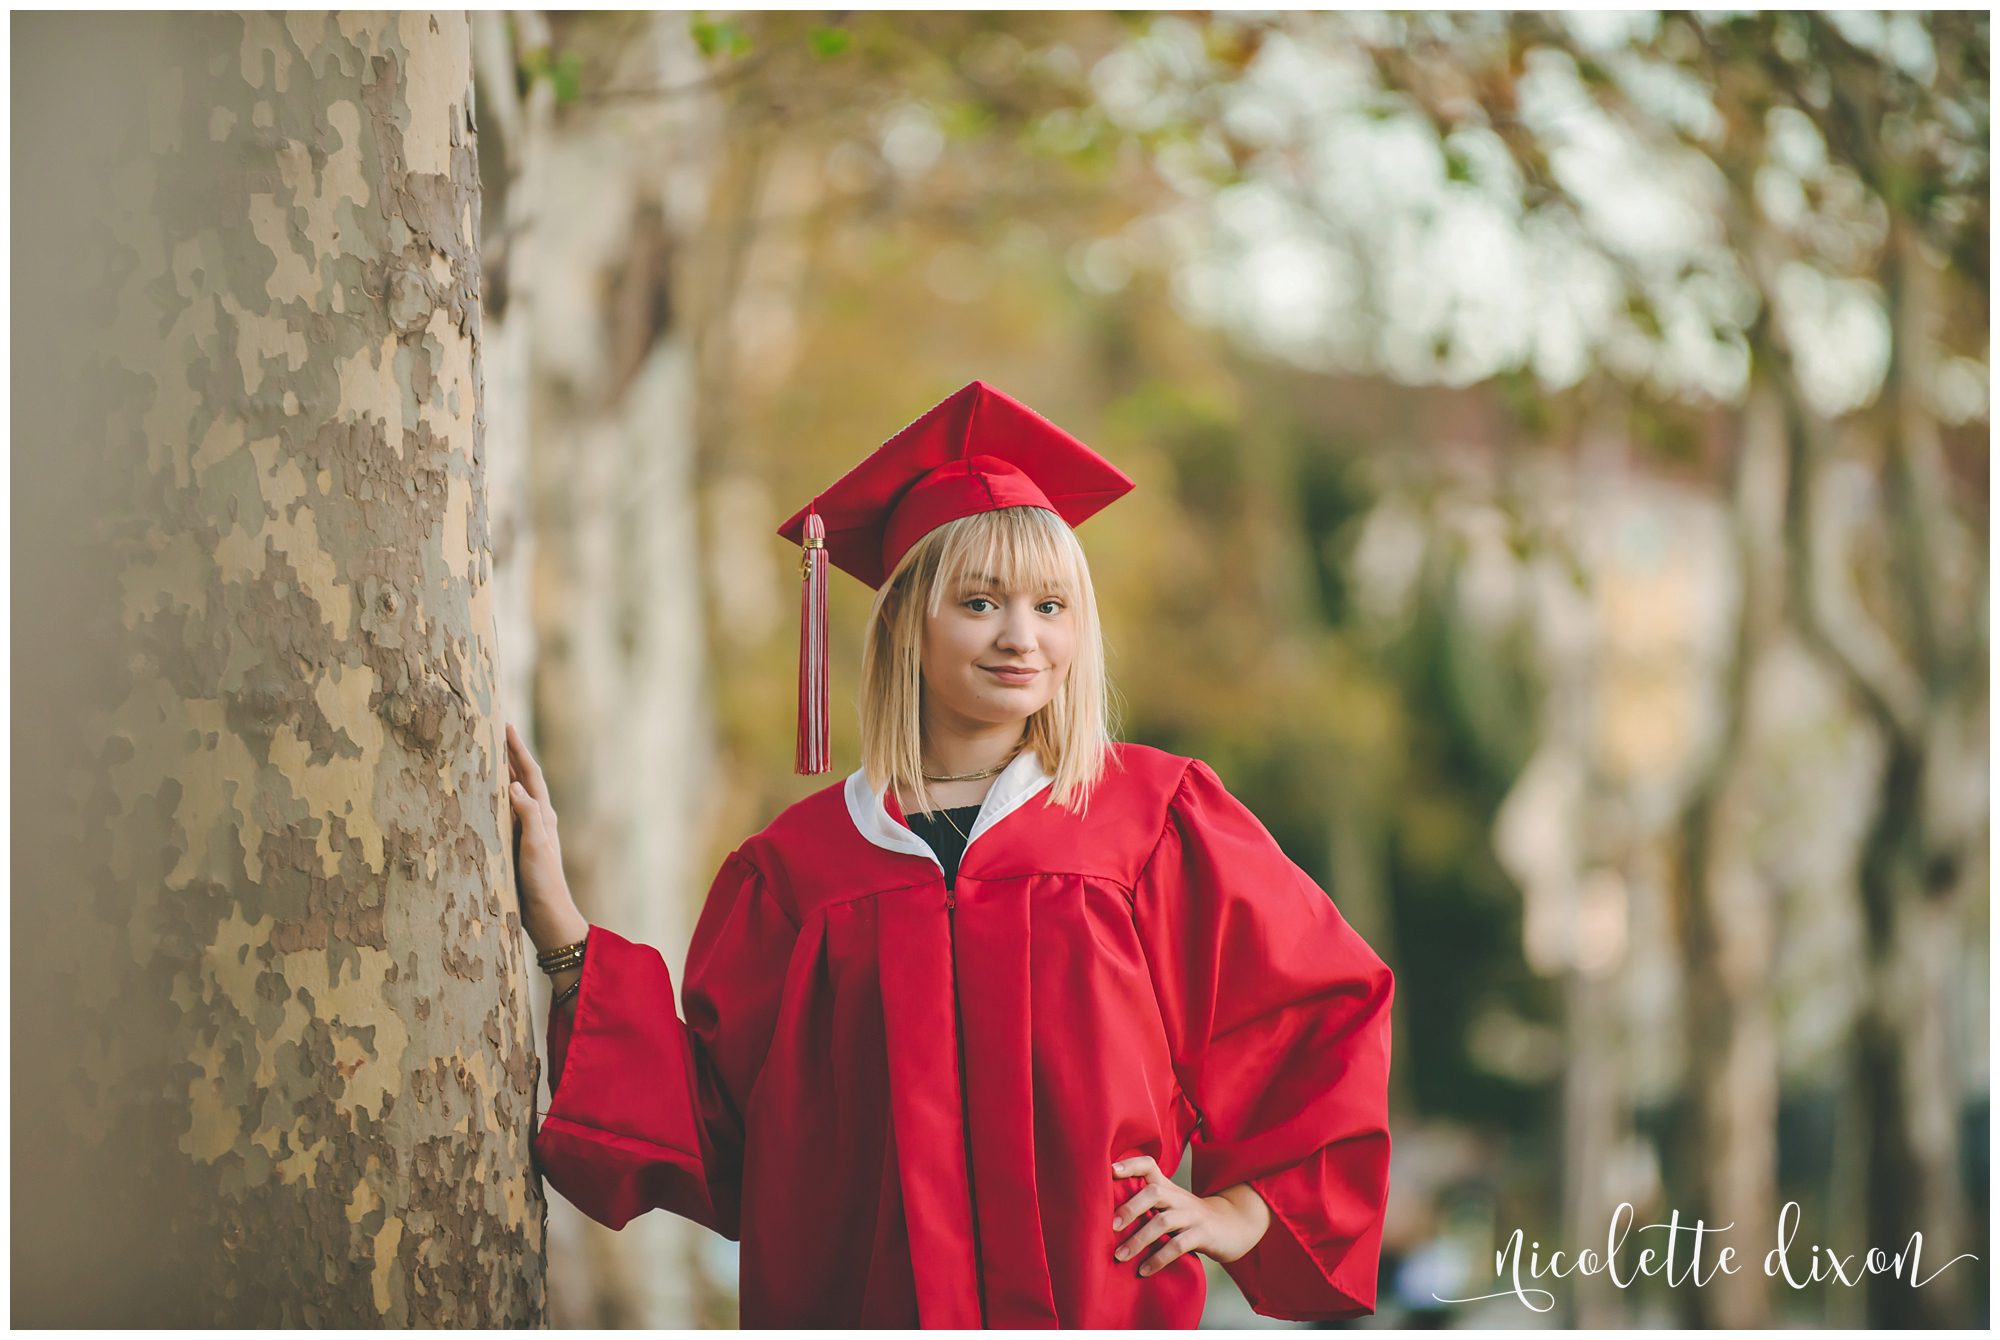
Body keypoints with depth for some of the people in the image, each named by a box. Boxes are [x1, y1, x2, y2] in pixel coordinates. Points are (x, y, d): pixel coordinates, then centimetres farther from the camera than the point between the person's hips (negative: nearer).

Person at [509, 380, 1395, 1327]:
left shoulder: (1155, 818, 0)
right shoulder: (799, 864, 4)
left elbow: (1331, 1010, 7)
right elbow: (710, 1126, 1)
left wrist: (1243, 1210, 1)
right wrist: (559, 930, -3)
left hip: (1102, 1306, -1)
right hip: (857, 1308, 1)